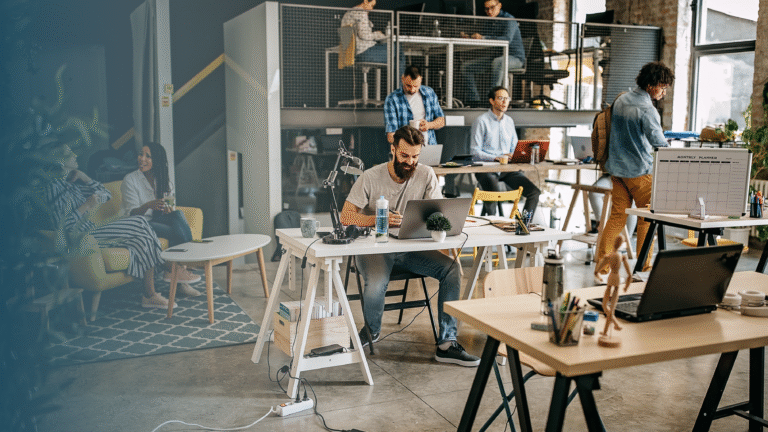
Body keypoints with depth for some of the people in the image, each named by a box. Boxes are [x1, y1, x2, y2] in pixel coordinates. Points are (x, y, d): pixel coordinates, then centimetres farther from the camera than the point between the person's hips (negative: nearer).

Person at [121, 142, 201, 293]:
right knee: (175, 232, -31)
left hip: (159, 220, 5)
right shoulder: (130, 180, -4)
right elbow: (131, 213, -11)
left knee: (178, 214, -29)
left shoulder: (164, 181, 11)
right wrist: (148, 206, -32)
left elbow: (171, 208, 9)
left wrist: (168, 210, -17)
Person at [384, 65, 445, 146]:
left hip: (430, 148, 3)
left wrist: (429, 125, -6)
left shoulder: (429, 93, 9)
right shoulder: (392, 99, -4)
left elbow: (442, 121, 15)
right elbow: (390, 136, -7)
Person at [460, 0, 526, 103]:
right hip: (497, 56, 8)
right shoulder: (488, 21, 12)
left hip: (515, 57, -8)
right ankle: (474, 99, -8)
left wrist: (483, 38, -37)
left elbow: (507, 39, -29)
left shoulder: (508, 19, -12)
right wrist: (468, 37, -7)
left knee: (498, 62, -43)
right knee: (466, 66, -4)